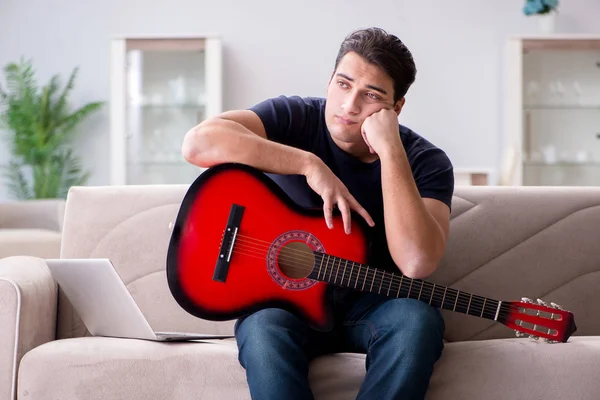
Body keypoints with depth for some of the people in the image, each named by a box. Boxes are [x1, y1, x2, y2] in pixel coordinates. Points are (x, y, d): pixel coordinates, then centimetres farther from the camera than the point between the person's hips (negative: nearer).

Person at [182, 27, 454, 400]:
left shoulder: (424, 161, -8)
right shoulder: (295, 118, -7)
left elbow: (417, 264, -27)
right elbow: (199, 142, -26)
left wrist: (390, 152, -28)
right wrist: (311, 165, -26)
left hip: (373, 303, 1)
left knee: (418, 319, -32)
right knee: (263, 330, -35)